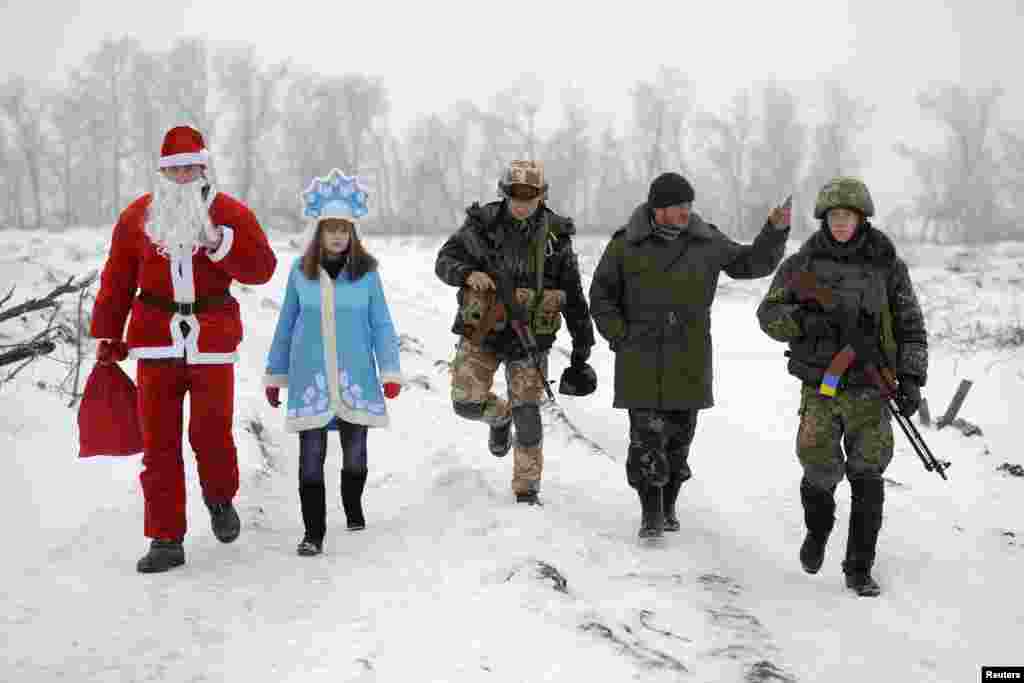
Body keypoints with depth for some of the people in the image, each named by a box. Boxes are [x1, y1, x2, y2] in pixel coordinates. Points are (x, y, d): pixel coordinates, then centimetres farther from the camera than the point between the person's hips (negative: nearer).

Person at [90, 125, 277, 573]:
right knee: (159, 443, 2)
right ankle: (166, 540, 9)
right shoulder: (136, 217, 6)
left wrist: (218, 242, -20)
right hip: (156, 342, 2)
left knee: (211, 433, -2)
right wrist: (108, 337, 11)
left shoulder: (230, 213, 2)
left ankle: (220, 499, 31)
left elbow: (262, 268, -6)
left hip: (212, 342, -2)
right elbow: (117, 281, 11)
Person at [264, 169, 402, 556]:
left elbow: (381, 324, 1)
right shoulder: (300, 271, 2)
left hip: (354, 375, 0)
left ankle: (354, 511, 36)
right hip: (310, 376, 0)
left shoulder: (366, 271, -1)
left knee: (355, 451, 10)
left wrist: (391, 372, -5)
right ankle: (313, 533, 4)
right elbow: (286, 324, 9)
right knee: (311, 455, -3)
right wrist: (275, 375, 12)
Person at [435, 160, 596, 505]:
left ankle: (527, 489, 15)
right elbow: (444, 260, 1)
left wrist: (581, 350, 4)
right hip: (483, 331, 1)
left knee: (527, 413, -2)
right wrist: (468, 273, -23)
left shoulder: (555, 236, -3)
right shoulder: (482, 224, -4)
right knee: (467, 403, -8)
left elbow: (573, 296, 3)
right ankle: (500, 416, 29)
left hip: (529, 336, -1)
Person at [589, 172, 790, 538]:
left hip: (688, 362, 2)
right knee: (647, 436, -6)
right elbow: (601, 296, 5)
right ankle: (650, 513, 3)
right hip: (641, 362, -2)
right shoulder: (626, 245, -3)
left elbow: (754, 263, 10)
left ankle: (668, 506, 26)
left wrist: (776, 230, -5)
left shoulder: (706, 243, 3)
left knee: (679, 436, 10)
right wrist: (621, 336, -3)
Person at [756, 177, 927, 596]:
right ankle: (817, 529, 24)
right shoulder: (803, 262, 4)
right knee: (820, 468, -10)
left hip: (870, 388, 0)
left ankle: (859, 570, 10)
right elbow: (768, 313, 4)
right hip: (819, 386, 0)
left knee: (867, 476, -2)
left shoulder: (886, 265, 4)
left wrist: (911, 380, -1)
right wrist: (803, 321, -17)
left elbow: (910, 327, 9)